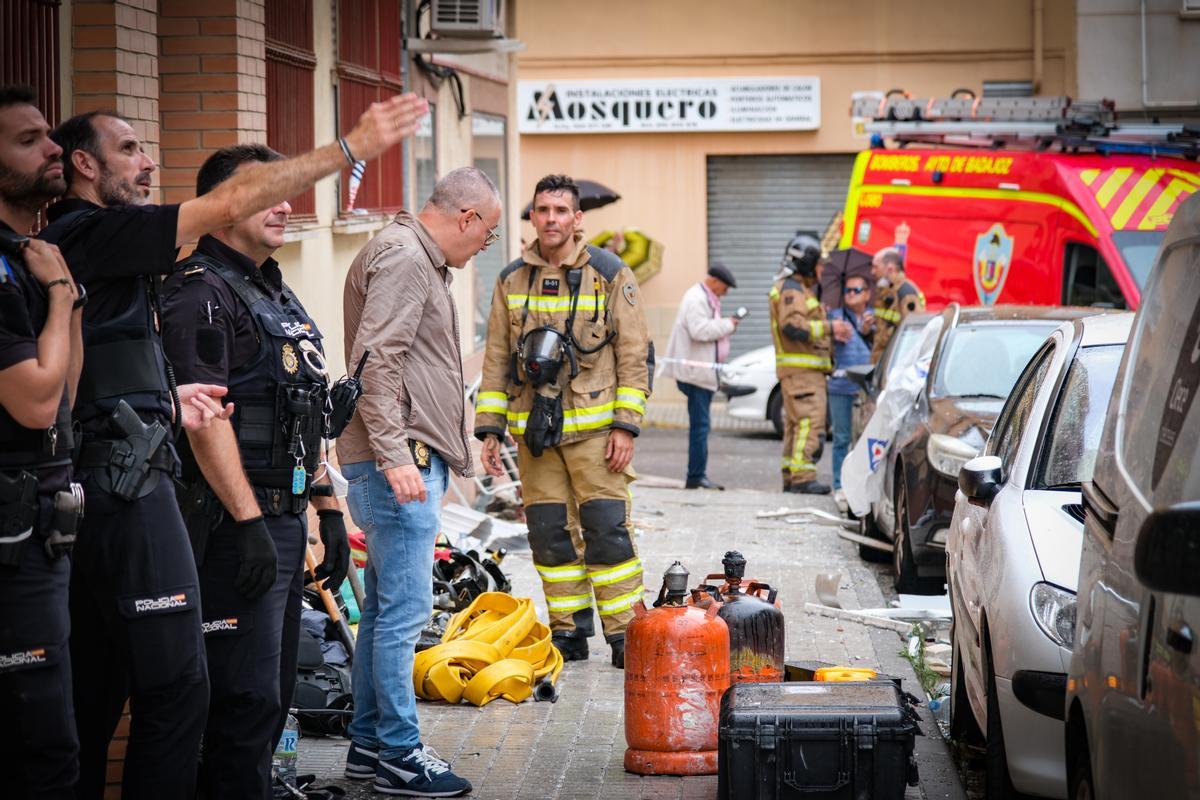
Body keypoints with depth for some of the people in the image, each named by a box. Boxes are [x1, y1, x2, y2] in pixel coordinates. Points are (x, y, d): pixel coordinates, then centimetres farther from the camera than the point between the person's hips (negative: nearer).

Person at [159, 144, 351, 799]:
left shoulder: (277, 295, 19)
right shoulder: (201, 292, -11)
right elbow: (203, 415, -20)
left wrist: (328, 511, 20)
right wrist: (249, 523, -24)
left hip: (286, 519, 10)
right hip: (237, 524, -10)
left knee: (273, 692, 14)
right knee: (246, 696, -8)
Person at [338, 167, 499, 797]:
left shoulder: (419, 259, 20)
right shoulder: (402, 257, -12)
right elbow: (376, 361, -21)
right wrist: (395, 455, -25)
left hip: (406, 462, 11)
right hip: (398, 463, -11)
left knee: (384, 608, 14)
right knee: (404, 612, -7)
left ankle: (367, 742, 21)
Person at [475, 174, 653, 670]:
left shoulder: (610, 274, 0)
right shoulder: (512, 281, 10)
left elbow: (636, 354, -2)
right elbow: (496, 361, 14)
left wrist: (626, 425, -9)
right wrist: (489, 428, 7)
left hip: (593, 427, -4)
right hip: (533, 428, 4)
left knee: (607, 530, -8)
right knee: (548, 533, 5)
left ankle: (624, 633, 0)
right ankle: (568, 632, 15)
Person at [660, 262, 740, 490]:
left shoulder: (707, 299, 20)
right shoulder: (696, 299, -13)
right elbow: (700, 330, -25)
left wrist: (726, 326, 9)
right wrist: (727, 325, -15)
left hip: (704, 370, 11)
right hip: (696, 371, -11)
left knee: (700, 424, 11)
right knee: (700, 425, -11)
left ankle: (697, 475, 14)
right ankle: (696, 476, -10)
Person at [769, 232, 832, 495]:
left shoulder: (800, 288, 23)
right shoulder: (792, 290, -11)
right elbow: (792, 325, -24)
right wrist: (827, 327, -24)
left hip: (805, 369, 11)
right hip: (800, 367, -11)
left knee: (795, 423, 12)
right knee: (810, 421, -16)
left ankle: (790, 477, 16)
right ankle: (803, 477, -21)